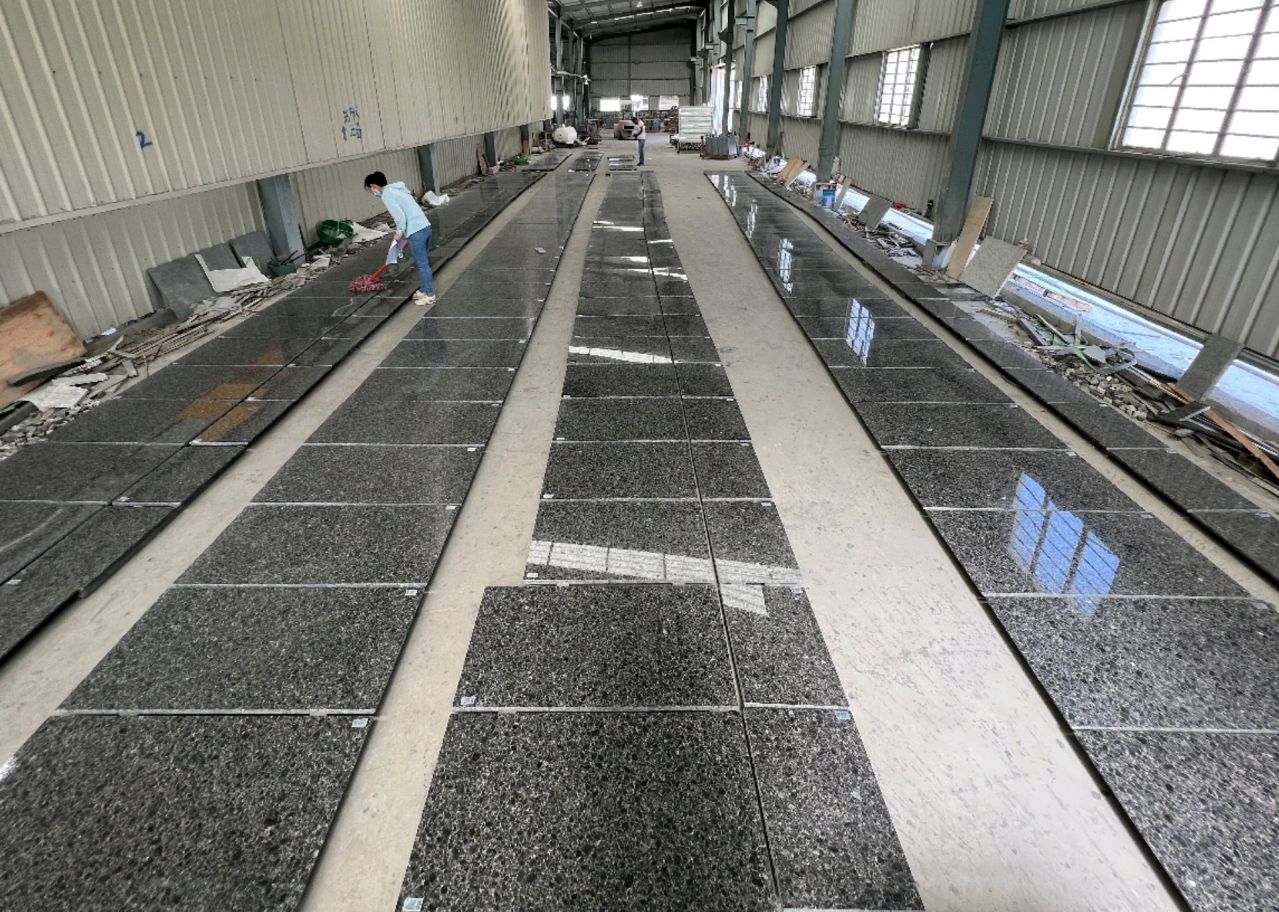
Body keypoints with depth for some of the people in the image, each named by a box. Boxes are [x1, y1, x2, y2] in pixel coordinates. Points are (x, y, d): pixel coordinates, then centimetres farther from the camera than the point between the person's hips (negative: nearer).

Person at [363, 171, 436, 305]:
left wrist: (399, 232, -3)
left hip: (416, 232, -9)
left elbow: (400, 216, -18)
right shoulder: (395, 189, 22)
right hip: (425, 226, 9)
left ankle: (430, 295, 8)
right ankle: (425, 289, 31)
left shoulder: (386, 195, -7)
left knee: (422, 264, 0)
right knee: (423, 262, 19)